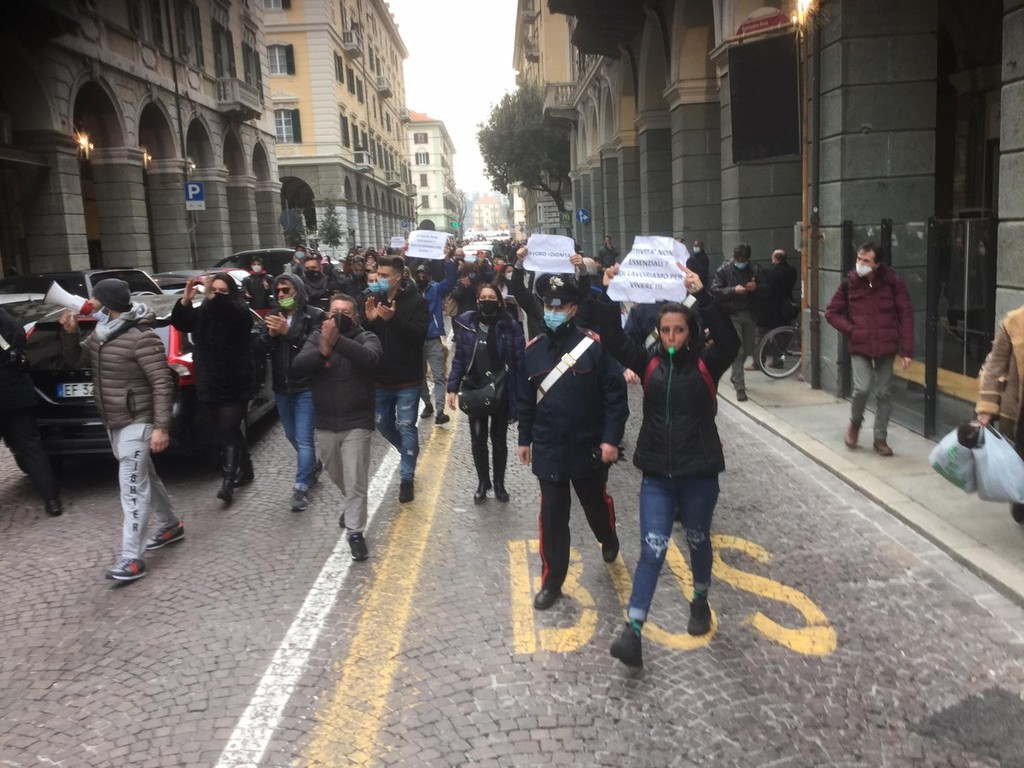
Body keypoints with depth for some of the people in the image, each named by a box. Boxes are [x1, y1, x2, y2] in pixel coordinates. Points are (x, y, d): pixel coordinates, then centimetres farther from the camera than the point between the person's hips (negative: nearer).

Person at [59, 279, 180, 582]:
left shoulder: (142, 337, -20)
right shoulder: (100, 334, 7)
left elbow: (162, 383, -21)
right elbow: (75, 359, 20)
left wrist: (161, 426, -24)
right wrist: (70, 333, 0)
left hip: (137, 421, -9)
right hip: (114, 421, 9)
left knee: (132, 485, -10)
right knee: (144, 477, 19)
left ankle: (132, 558, -8)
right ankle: (171, 525, 35)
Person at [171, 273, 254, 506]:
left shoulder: (240, 313, -9)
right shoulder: (201, 313, 8)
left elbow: (230, 312, -32)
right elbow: (179, 323, -4)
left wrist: (214, 298, -50)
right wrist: (185, 301, -23)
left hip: (234, 387, -6)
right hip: (210, 385, 6)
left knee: (228, 433, -10)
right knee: (230, 432, 16)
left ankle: (227, 484, -12)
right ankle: (245, 470, 31)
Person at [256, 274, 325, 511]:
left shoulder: (314, 316, -9)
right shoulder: (274, 316, 8)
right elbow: (259, 348, 3)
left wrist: (288, 332, -26)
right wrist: (270, 334, -16)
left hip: (306, 387, -6)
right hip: (281, 387, 6)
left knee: (303, 438, -7)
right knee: (292, 436, 18)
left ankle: (301, 488, -2)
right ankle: (312, 468, 40)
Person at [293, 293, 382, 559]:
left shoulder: (366, 338, -6)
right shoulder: (316, 337, 2)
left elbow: (371, 358, -29)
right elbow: (298, 365, -15)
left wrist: (338, 340, -38)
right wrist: (323, 349, -32)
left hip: (356, 423, -4)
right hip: (324, 423, 4)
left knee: (355, 481, -5)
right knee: (338, 477, 22)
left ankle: (355, 531, 7)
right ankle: (350, 507, 48)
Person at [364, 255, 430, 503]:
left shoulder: (416, 301, -11)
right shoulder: (373, 299, 2)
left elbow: (419, 335, -22)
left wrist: (393, 319, -33)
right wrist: (368, 320, -19)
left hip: (407, 379, -5)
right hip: (380, 377, 5)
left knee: (406, 426, 1)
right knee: (383, 424, 17)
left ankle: (407, 477, 14)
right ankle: (409, 451, 43)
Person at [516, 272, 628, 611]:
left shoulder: (595, 346, -12)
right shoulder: (532, 349, -1)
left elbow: (615, 395, -11)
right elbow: (525, 399, 8)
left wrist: (611, 438, -15)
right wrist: (524, 439, 11)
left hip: (589, 448, -1)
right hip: (548, 449, 2)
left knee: (596, 502, 20)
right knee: (552, 515, 5)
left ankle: (609, 540, 52)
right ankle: (552, 580, 19)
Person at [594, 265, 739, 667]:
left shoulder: (706, 364, -5)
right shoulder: (649, 362, 1)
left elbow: (729, 340, -23)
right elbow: (613, 339, -9)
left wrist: (702, 294, -32)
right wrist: (612, 296, -21)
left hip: (699, 472, -1)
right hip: (657, 473, 1)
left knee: (697, 541, 19)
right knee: (652, 549, -3)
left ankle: (700, 602, 44)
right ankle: (633, 632, -4)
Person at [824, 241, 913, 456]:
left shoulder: (892, 281, -5)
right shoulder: (850, 283, -3)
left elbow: (906, 315, -2)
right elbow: (831, 312, 6)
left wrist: (906, 350, -6)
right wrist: (850, 330, -8)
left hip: (886, 347, 1)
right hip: (859, 347, 0)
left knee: (883, 393, 6)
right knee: (862, 388, -14)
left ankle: (880, 439, 20)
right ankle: (855, 423, 17)